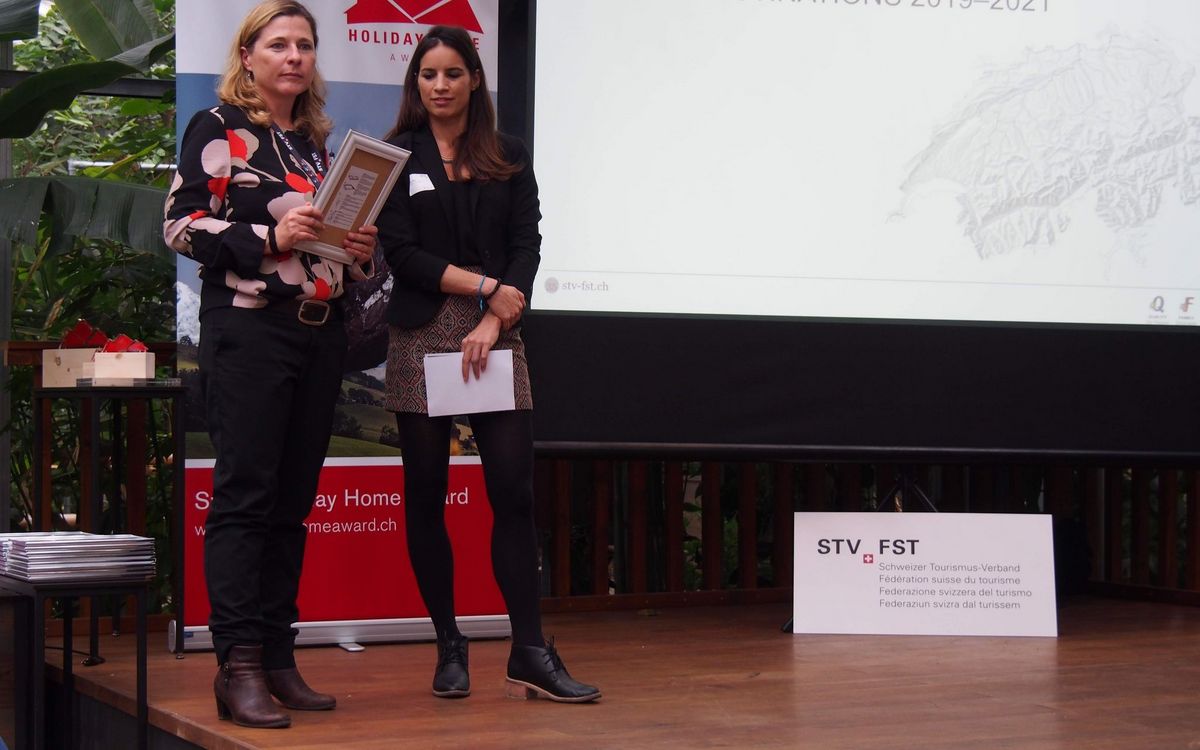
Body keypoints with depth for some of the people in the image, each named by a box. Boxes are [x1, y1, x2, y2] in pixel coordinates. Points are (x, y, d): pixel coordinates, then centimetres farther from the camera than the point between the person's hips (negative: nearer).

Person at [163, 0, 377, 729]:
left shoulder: (316, 143, 20)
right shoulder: (219, 130, 1)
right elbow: (182, 224, -8)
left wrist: (360, 250, 6)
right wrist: (269, 237, -19)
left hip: (321, 333, 7)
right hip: (248, 327, -7)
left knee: (293, 499, 7)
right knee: (244, 492, -10)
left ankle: (278, 657, 12)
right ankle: (238, 666, -10)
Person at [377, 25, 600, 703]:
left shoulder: (510, 158, 11)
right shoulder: (396, 157, 6)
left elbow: (527, 247, 3)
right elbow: (401, 252, -4)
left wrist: (494, 321, -11)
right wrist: (485, 285, -10)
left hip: (497, 337, 1)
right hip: (422, 336, -1)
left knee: (514, 490, -6)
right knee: (426, 495, 3)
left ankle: (530, 653, -5)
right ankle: (450, 648, 12)